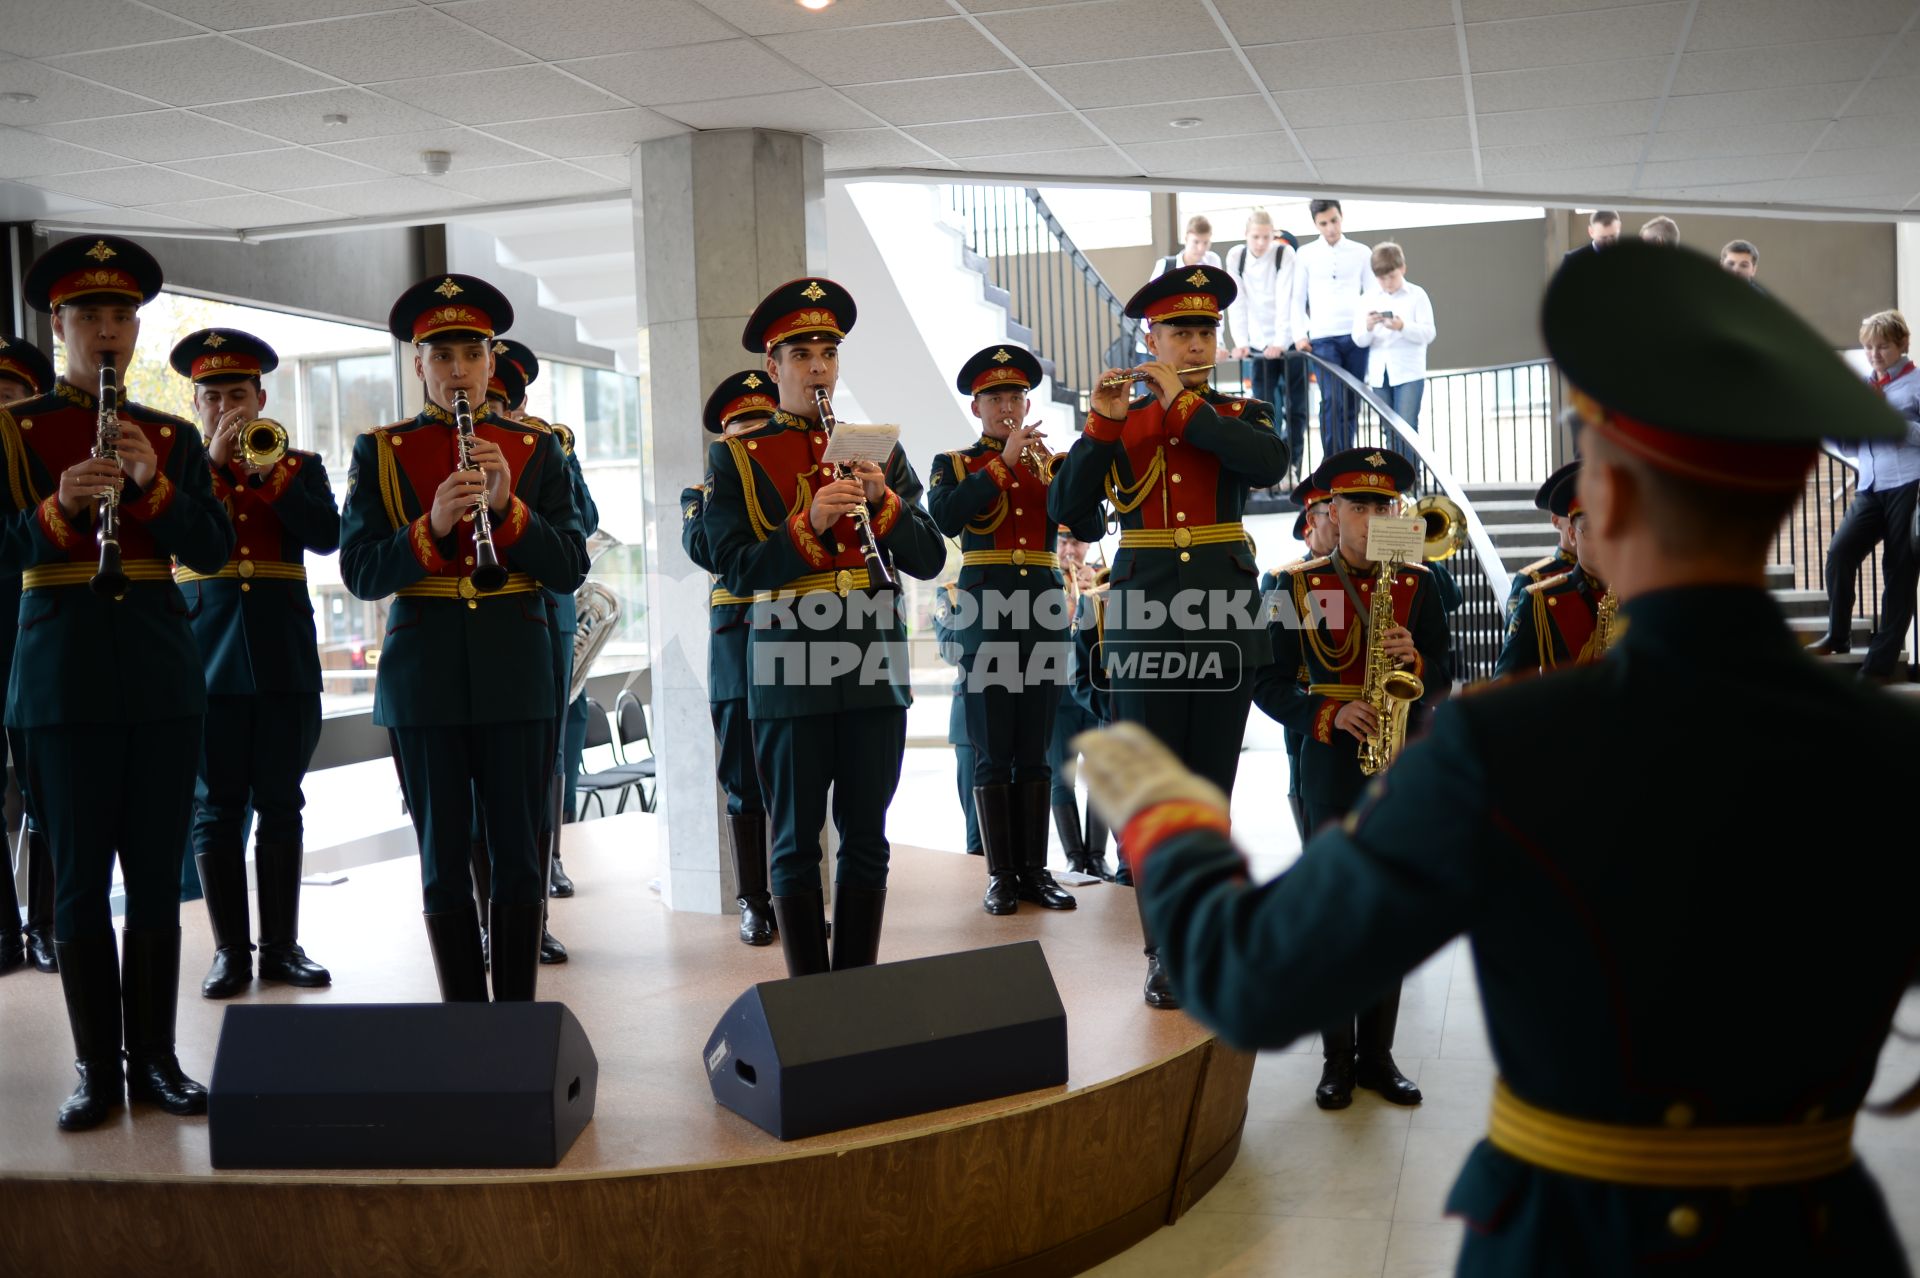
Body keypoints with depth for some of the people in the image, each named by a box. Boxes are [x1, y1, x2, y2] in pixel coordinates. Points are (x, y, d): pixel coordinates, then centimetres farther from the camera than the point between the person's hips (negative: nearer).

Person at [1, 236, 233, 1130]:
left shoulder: (173, 438, 12)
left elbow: (214, 550, 2)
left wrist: (152, 485, -14)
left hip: (163, 674, 2)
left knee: (157, 880, 5)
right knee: (80, 881, 2)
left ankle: (156, 1060, 14)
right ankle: (97, 1071, 11)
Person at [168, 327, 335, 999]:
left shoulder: (299, 464, 9)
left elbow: (326, 535, -8)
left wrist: (269, 471, -15)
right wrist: (212, 463, -13)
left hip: (285, 659, 1)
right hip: (208, 658, 0)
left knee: (281, 807, 5)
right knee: (215, 810, 2)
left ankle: (282, 945, 12)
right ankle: (230, 950, 9)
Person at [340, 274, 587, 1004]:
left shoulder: (535, 449, 8)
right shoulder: (380, 453, 7)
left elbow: (569, 570, 0)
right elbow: (359, 573, -2)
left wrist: (508, 507, -15)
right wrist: (432, 526, -18)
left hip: (516, 674, 0)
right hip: (423, 679, 0)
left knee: (519, 854, 3)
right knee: (444, 858, 5)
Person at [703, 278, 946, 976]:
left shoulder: (880, 450, 12)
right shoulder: (735, 458, 4)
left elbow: (929, 559, 6)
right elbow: (737, 570, -5)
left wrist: (883, 503, -11)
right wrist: (808, 527, -19)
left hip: (875, 660, 3)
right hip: (788, 667, -2)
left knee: (866, 834, 8)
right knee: (796, 839, 4)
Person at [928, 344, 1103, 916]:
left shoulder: (1051, 463, 15)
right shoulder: (953, 463, 8)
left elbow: (1091, 528, 1)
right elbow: (946, 518, -14)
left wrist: (1057, 467, -10)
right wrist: (1003, 463, -14)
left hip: (1044, 610, 3)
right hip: (986, 610, -2)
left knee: (1034, 751, 5)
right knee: (992, 752, -2)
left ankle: (1035, 869, 9)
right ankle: (1000, 874, 4)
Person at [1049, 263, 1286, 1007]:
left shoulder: (1243, 415, 8)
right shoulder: (1117, 422, 7)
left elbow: (1270, 465, -16)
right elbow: (1066, 511, -4)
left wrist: (1182, 401, -15)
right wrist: (1101, 425, -15)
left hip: (1225, 616, 0)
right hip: (1145, 618, 0)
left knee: (1211, 791, 6)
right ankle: (1165, 953, 9)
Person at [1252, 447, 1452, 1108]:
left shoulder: (1417, 584, 7)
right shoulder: (1297, 587, 1)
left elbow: (1443, 678, 7)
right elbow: (1269, 681, -2)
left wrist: (1416, 660, -15)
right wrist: (1328, 716, -16)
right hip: (1332, 763, -2)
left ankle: (1378, 1053, 17)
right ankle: (1337, 1055, 13)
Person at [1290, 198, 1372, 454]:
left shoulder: (1361, 252, 9)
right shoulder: (1306, 254, 7)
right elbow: (1298, 299, 8)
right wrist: (1300, 334, -3)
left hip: (1356, 336, 2)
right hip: (1323, 337, -2)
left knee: (1352, 402, 4)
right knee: (1332, 400, -12)